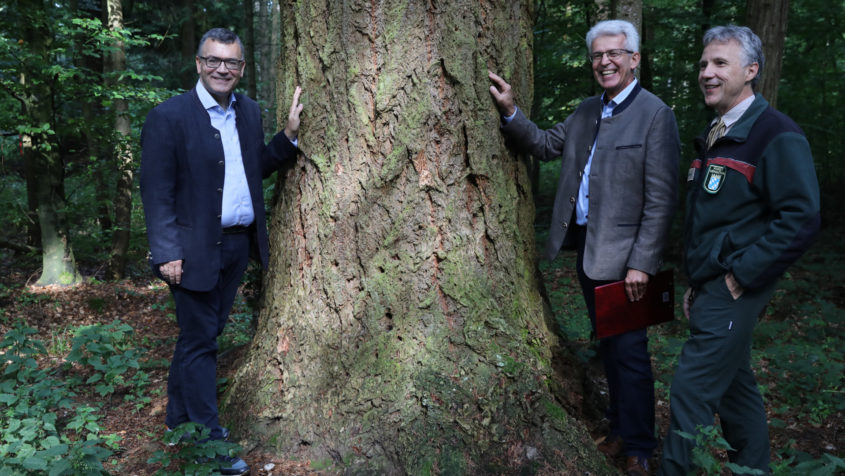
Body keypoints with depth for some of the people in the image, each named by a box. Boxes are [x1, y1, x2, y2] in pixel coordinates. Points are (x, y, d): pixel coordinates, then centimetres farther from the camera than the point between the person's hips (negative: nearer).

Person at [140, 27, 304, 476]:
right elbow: (155, 190, -13)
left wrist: (289, 135, 0)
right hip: (196, 249, -6)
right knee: (199, 343, 3)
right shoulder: (169, 116, -11)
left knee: (201, 336, 19)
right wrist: (168, 253, -18)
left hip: (238, 244, 7)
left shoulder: (249, 111, 8)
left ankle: (180, 419, 36)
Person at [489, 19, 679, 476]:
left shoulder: (654, 114, -11)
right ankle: (620, 429, 36)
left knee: (629, 353, 4)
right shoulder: (586, 111, 11)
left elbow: (661, 199, -15)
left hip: (621, 256, -7)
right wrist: (510, 112, -4)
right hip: (585, 249, 7)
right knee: (608, 348, 19)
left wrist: (642, 264, -18)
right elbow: (545, 144, 12)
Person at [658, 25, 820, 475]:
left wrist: (740, 275, -18)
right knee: (735, 386, 19)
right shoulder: (713, 137, 13)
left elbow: (801, 218, -20)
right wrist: (696, 282, 16)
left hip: (732, 291, -9)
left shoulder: (776, 135, -14)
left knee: (691, 392, -6)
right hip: (709, 288, 9)